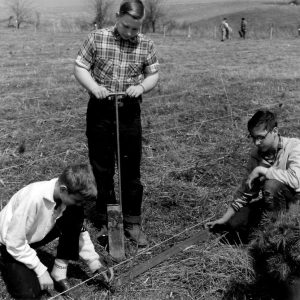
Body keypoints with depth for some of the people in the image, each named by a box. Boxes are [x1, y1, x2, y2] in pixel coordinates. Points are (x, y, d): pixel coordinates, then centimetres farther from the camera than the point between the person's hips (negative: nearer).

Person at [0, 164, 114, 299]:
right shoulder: (33, 198, -38)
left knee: (75, 216, -19)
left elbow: (80, 232, -2)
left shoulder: (68, 197, -17)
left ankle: (59, 274, -9)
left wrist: (95, 263, -9)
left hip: (37, 236, 5)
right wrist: (41, 270, -25)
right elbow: (15, 243, -30)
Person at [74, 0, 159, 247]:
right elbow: (80, 67, 0)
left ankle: (133, 223, 18)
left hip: (130, 113, 1)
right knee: (102, 170, 8)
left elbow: (154, 75, 7)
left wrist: (142, 86, -14)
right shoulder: (97, 38, -3)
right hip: (100, 112, 0)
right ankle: (105, 222, 22)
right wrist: (94, 86, -18)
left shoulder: (146, 45, 1)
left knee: (131, 170, 5)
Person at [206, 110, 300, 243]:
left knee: (271, 184, -33)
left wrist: (261, 170, -28)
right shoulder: (256, 155, -1)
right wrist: (224, 219, 0)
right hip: (270, 200, 5)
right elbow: (246, 191, 4)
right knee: (236, 223, -12)